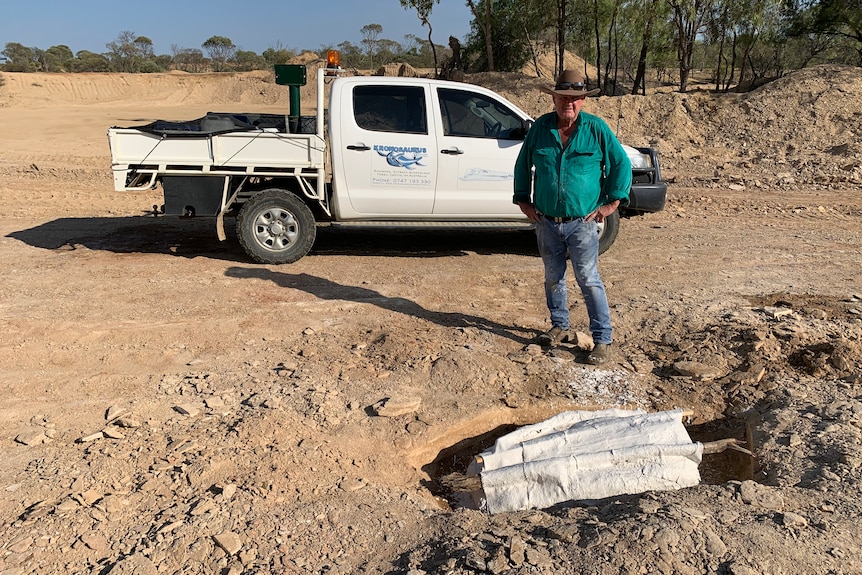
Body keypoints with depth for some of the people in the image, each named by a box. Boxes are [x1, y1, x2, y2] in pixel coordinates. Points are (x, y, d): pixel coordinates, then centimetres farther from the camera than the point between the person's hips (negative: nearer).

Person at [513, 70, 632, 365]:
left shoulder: (596, 128, -3)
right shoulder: (540, 127, 4)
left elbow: (621, 164, 2)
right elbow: (522, 165, 15)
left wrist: (612, 202, -3)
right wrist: (523, 200, 10)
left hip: (582, 222, -3)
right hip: (546, 222, 4)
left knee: (589, 280, -4)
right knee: (553, 277, 14)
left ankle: (603, 339, 3)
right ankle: (559, 326, 32)